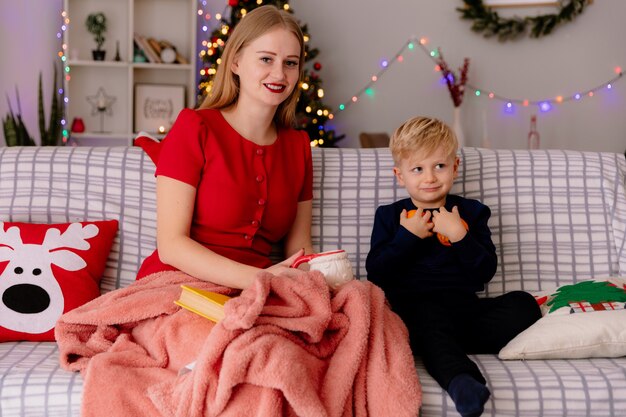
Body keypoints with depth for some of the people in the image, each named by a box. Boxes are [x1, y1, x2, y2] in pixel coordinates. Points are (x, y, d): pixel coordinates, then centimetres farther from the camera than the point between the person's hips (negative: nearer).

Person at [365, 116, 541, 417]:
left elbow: (485, 272, 7)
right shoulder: (389, 216, 16)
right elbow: (375, 274, 4)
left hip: (464, 306, 3)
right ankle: (459, 378, -52)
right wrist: (407, 236, -4)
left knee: (523, 305, -21)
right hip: (411, 305, -3)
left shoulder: (471, 212, 17)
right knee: (429, 313, -38)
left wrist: (460, 235, -7)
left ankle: (443, 345, -27)